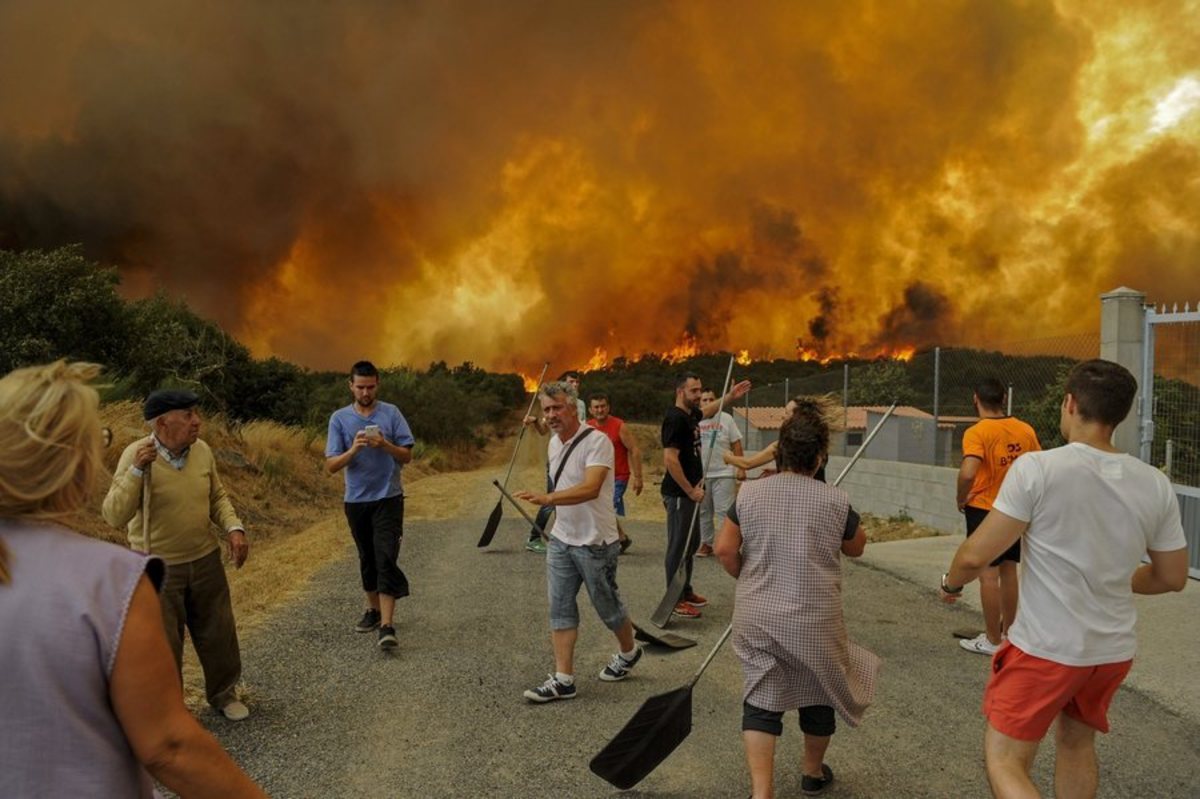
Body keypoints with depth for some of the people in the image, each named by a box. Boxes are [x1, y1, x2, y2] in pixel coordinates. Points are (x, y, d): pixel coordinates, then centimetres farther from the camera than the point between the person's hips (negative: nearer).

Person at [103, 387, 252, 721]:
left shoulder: (202, 450, -5)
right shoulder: (136, 455, -18)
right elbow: (114, 516, -23)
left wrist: (233, 528, -7)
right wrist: (137, 470, -33)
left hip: (205, 560, 4)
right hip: (157, 568, -4)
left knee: (218, 633, 16)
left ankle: (224, 693, 38)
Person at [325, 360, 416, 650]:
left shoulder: (391, 413, -1)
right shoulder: (339, 418, 0)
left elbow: (407, 456, -1)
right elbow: (331, 466, -4)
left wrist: (385, 445, -21)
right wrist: (353, 449, -22)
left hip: (388, 498, -2)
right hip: (356, 500, 2)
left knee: (386, 559, -11)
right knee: (367, 559, 15)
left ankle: (387, 626, -14)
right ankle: (373, 610, 33)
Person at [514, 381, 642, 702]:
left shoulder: (597, 441, -20)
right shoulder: (553, 444, 8)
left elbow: (590, 489, -33)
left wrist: (547, 499, -44)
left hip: (595, 542, -7)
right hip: (561, 540, 7)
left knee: (606, 605, 10)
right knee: (560, 608, 2)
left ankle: (629, 652, 37)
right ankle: (563, 679, 7)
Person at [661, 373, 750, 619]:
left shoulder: (690, 414, 10)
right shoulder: (675, 419, -19)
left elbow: (706, 411, 36)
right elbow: (670, 460, -25)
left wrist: (731, 396, 30)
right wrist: (690, 490, -20)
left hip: (689, 492, 10)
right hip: (679, 494, -10)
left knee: (691, 543, 18)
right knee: (678, 546, -2)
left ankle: (685, 591, 31)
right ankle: (674, 600, 7)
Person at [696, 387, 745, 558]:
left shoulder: (726, 419, 0)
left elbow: (736, 445, 1)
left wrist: (741, 468, -5)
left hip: (723, 473, -2)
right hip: (700, 475, 2)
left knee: (724, 511, -3)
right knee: (703, 511, 11)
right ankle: (706, 543, 23)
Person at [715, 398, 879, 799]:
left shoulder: (750, 493, -6)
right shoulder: (836, 501, -10)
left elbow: (724, 549, -6)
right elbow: (856, 547, 7)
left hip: (757, 617, 1)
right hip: (814, 621, -1)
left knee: (760, 700, 9)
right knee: (818, 694, 22)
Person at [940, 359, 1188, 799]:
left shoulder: (1037, 468, -18)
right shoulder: (1155, 485, -3)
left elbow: (976, 555, -18)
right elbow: (1172, 577, 8)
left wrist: (951, 582, 3)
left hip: (1045, 648, -5)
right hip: (1115, 651, 6)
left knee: (1004, 763, 5)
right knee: (1077, 742, 28)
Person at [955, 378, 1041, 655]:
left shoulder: (976, 432, -17)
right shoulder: (1026, 430, 0)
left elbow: (968, 473, -29)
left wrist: (961, 499, -12)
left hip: (984, 510, -6)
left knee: (988, 575, 2)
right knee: (1008, 571, 18)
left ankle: (993, 641, 9)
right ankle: (1008, 632, 29)